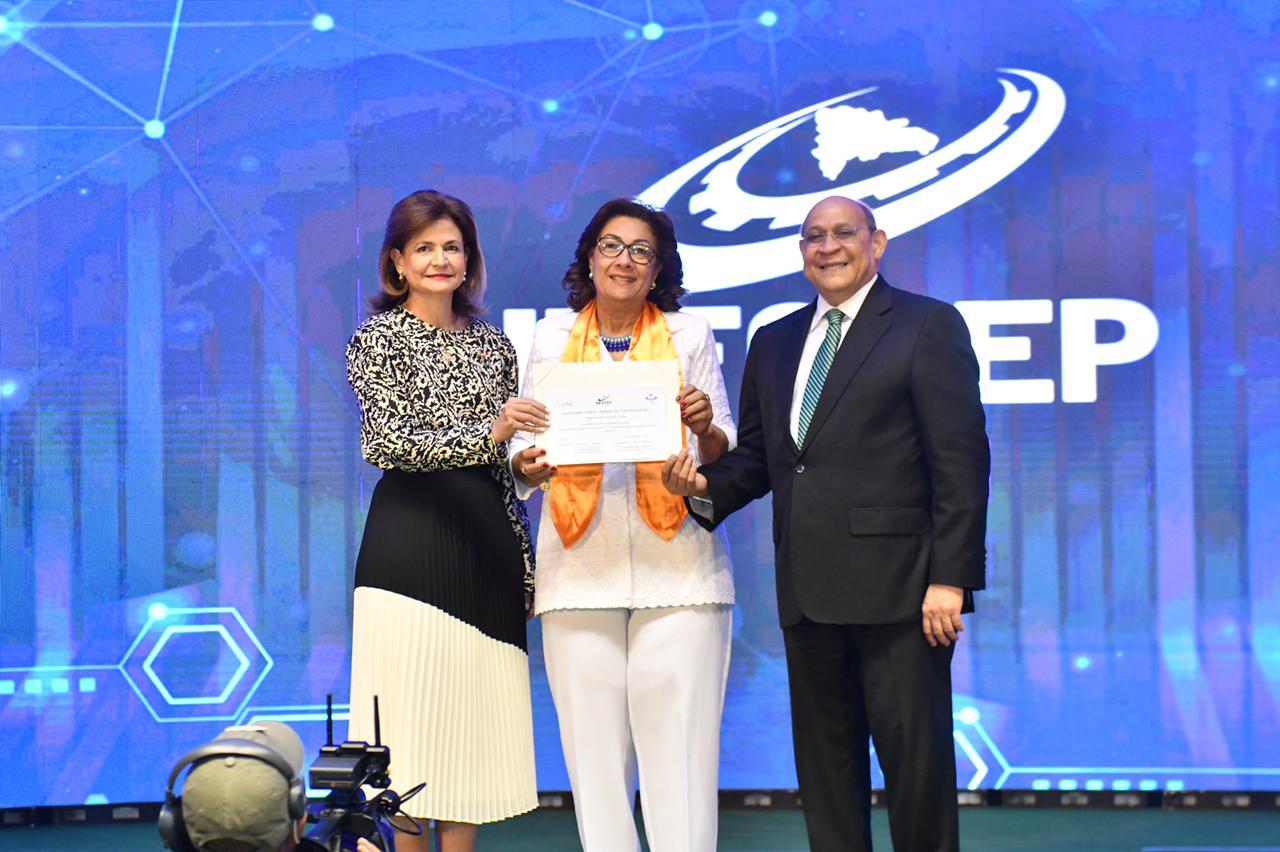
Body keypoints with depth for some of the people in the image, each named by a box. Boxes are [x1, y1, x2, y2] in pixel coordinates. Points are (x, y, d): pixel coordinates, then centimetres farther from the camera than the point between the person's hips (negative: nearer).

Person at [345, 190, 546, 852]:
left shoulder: (493, 344, 15)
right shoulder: (379, 339, 1)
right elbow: (387, 444, -12)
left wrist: (523, 558, 12)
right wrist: (486, 435, -26)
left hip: (487, 543, 5)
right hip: (411, 543, -5)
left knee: (476, 718, 4)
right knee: (412, 720, -6)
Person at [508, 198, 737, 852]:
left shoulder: (689, 335, 10)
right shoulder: (551, 337, 13)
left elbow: (721, 452, 8)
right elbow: (526, 443, 10)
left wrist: (706, 428, -14)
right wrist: (526, 465, -13)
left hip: (676, 561, -1)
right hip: (580, 564, 1)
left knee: (678, 744, -6)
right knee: (593, 743, 0)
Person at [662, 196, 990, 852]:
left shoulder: (928, 326, 0)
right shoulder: (774, 343, 18)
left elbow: (961, 460, -7)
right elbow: (757, 457, 18)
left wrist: (951, 577, -14)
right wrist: (705, 484, -5)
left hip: (898, 588, -6)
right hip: (809, 592, 6)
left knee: (916, 760, -3)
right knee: (824, 764, 10)